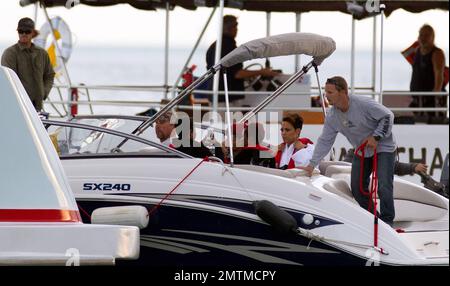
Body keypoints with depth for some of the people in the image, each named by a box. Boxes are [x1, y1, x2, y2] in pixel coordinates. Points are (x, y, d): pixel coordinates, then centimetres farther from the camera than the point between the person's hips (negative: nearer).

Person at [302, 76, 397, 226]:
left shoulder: (363, 104, -27)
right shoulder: (332, 116, -8)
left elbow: (388, 116, -18)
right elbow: (324, 141, -2)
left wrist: (376, 137, -23)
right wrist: (312, 164, -8)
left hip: (383, 148, -6)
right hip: (361, 151, 6)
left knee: (384, 186, -16)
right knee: (357, 188, 1)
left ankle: (387, 221, -5)